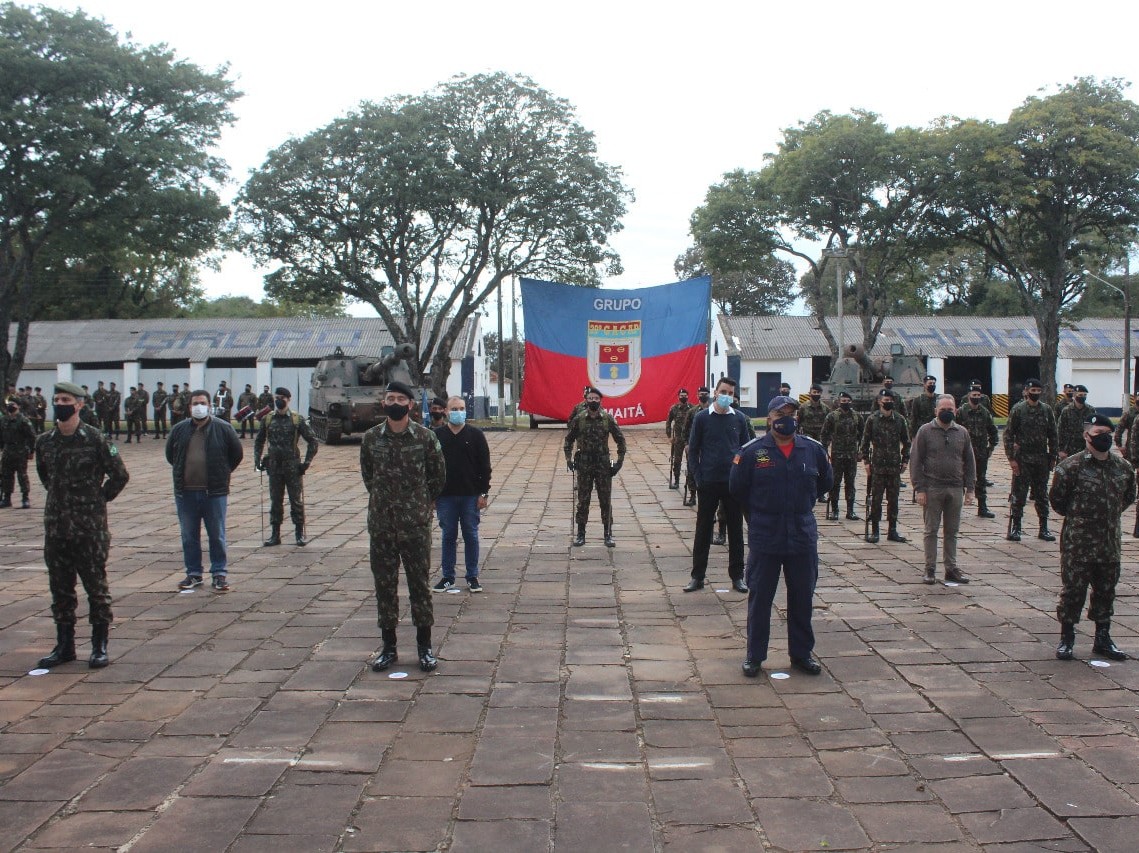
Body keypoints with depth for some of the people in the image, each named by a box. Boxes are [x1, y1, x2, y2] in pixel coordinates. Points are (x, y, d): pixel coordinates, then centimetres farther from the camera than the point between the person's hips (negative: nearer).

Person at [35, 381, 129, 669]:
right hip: (55, 527, 5)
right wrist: (60, 497, 15)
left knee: (96, 587, 3)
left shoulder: (95, 439, -9)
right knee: (60, 589, 11)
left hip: (90, 527, -5)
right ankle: (64, 646, 22)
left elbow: (120, 475, -3)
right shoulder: (44, 441, 5)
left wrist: (99, 499, 0)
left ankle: (100, 647, 12)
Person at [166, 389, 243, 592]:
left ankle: (219, 574, 11)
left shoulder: (223, 428, -2)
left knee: (217, 536, 3)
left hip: (215, 492, -3)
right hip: (185, 492, 3)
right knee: (189, 536, 9)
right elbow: (170, 453, 21)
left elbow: (237, 453, 7)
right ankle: (193, 574, 20)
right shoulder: (179, 429, 6)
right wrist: (180, 472, 15)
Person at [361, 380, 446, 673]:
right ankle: (388, 646, 19)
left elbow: (438, 475, 7)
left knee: (419, 584, 4)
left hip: (416, 524, -2)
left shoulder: (425, 437, -4)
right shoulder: (371, 438, 1)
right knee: (384, 585, 8)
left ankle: (425, 646, 15)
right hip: (380, 524, 2)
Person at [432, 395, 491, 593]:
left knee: (471, 536, 6)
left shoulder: (475, 434, 1)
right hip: (445, 496, 1)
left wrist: (483, 493, -4)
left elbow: (485, 465, 2)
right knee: (448, 536, 8)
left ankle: (472, 577, 16)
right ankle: (448, 577, 18)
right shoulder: (437, 436, 2)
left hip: (471, 495, 0)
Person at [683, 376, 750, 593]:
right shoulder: (702, 417, -2)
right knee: (703, 531, 5)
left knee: (736, 530, 8)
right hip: (708, 484, -2)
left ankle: (737, 577, 17)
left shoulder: (739, 418, 4)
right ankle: (698, 576, 14)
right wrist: (698, 477, -6)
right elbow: (693, 450, 1)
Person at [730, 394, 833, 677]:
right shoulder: (751, 452, -6)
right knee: (759, 599, 5)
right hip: (764, 538, -2)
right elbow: (737, 489, 4)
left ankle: (802, 653, 25)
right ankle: (754, 656, 17)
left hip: (803, 537, 3)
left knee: (802, 598, 11)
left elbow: (825, 483, 18)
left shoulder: (813, 450, 2)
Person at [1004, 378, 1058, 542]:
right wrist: (1011, 458, -11)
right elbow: (1008, 435, -6)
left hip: (1042, 459, 4)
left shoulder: (1047, 410, 6)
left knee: (1042, 495, 9)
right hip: (1022, 459, -4)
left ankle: (1044, 528, 17)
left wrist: (1053, 457, 6)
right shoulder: (1018, 410, -5)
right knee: (1018, 494, -1)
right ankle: (1015, 528, 6)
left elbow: (1052, 435, 12)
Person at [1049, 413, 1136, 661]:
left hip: (1110, 544, 5)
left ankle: (1103, 639, 28)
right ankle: (1066, 639, 15)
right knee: (1073, 590, 2)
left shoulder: (1122, 467, 4)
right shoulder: (1071, 466, -12)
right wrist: (1076, 517, 3)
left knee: (1106, 592, 14)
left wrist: (1110, 516, 10)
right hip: (1077, 544, -5)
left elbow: (1128, 496, 18)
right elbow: (1056, 498, -5)